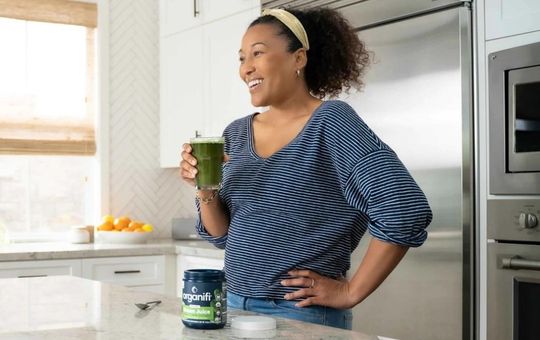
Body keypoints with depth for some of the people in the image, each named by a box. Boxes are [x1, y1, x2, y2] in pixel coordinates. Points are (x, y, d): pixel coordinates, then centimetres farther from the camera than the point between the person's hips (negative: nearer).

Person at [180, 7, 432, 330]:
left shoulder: (331, 121, -13)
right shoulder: (235, 134, 6)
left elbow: (406, 210, -21)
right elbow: (223, 236, 9)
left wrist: (351, 292, -17)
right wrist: (206, 190, -9)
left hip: (303, 315, -6)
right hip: (235, 305, 6)